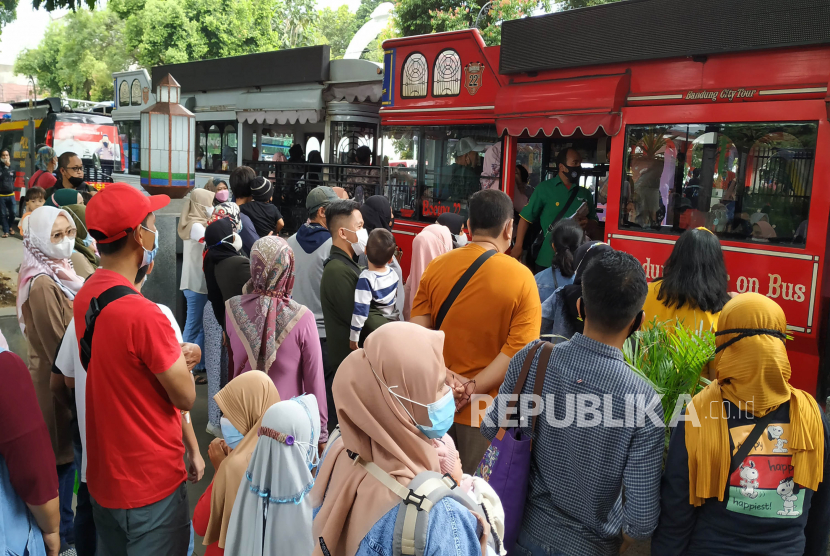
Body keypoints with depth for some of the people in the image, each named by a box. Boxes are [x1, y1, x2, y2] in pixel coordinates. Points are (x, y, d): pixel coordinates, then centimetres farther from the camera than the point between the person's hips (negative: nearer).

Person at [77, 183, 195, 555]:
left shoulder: (83, 298, 0)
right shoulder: (144, 314, -27)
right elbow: (186, 397, -17)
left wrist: (174, 357, 9)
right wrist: (182, 360, 1)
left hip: (102, 478, 8)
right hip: (151, 483, -8)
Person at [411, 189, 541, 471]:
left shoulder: (436, 267, -3)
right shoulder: (521, 278, -12)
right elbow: (519, 348, -19)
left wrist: (445, 377, -13)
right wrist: (471, 389, -18)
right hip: (488, 408, -3)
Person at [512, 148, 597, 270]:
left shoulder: (585, 193, 10)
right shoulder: (544, 188, -2)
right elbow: (526, 218, -2)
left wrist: (587, 224, -7)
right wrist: (518, 246, -10)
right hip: (547, 260, -3)